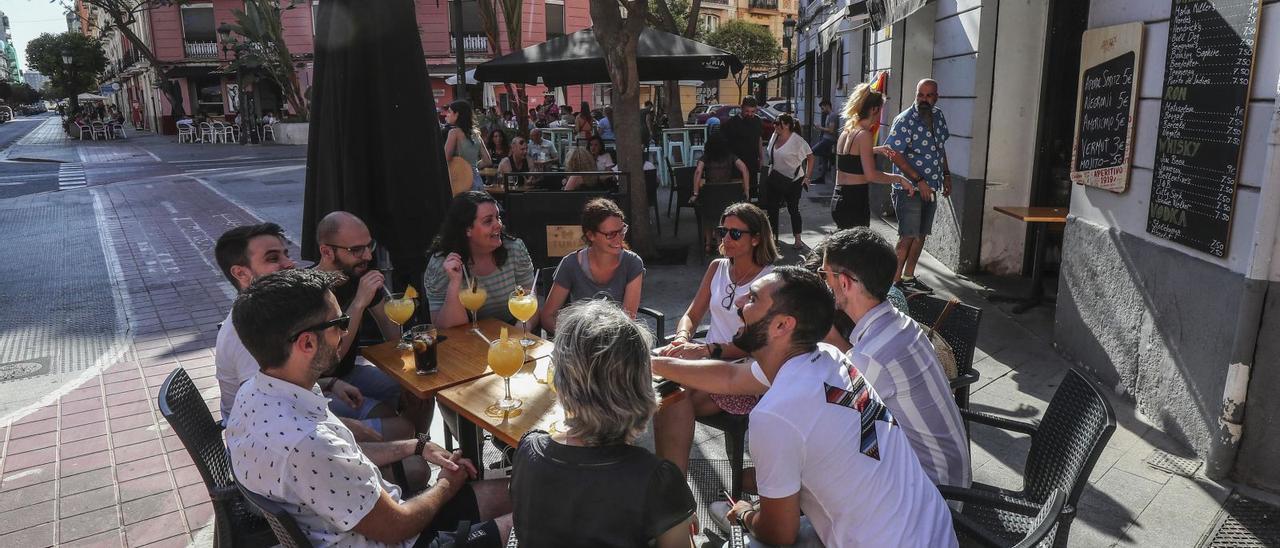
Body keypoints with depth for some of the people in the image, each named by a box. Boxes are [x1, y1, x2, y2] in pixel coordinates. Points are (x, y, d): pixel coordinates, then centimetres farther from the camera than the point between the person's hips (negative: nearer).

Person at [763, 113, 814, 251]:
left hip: (793, 180, -5)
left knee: (793, 209, 2)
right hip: (775, 178, 6)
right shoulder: (775, 136, 2)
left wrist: (807, 176, -10)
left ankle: (798, 241, 12)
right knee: (772, 208, 8)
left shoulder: (797, 140, -15)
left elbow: (810, 157, -8)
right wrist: (769, 172, 12)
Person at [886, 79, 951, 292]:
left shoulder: (938, 116, 9)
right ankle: (895, 281, -1)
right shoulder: (905, 121, -15)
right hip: (909, 189, -7)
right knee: (908, 236, -8)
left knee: (921, 235, 12)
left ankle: (908, 277, 22)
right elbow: (895, 154, -19)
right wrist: (918, 180, -21)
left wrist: (946, 174, 14)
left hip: (930, 189, 8)